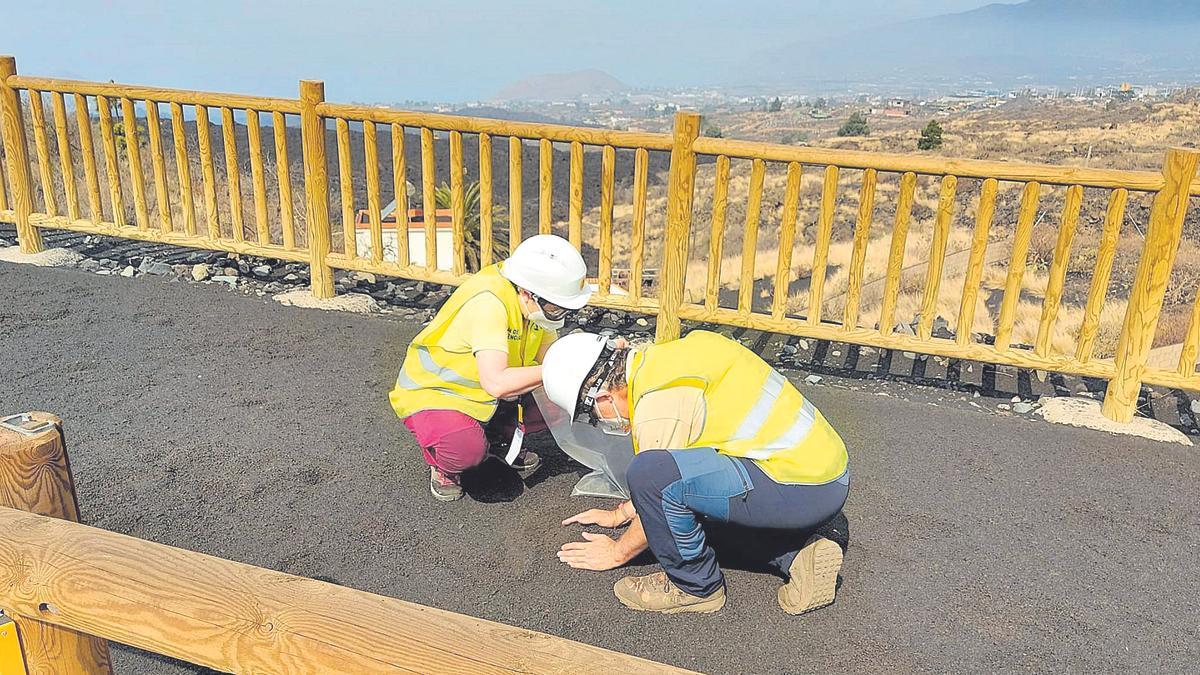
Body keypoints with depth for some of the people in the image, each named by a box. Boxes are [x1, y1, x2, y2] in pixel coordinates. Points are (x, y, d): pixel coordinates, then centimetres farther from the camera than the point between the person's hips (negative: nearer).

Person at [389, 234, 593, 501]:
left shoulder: (536, 303, -10)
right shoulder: (488, 302, -35)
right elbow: (496, 384, -43)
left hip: (483, 392, 7)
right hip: (431, 392, -7)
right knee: (468, 448, -37)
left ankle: (496, 438, 12)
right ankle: (444, 466, 0)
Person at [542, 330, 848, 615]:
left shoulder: (659, 403, -17)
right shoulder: (666, 357, 12)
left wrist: (617, 552, 12)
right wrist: (619, 514, 33)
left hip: (800, 489, -11)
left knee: (651, 473, -21)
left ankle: (695, 586, 1)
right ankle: (798, 553, 12)